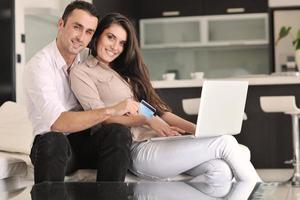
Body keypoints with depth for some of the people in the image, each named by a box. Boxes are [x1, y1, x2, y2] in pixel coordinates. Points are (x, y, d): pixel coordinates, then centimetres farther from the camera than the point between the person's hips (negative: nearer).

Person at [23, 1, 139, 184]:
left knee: (119, 132, -25)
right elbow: (58, 123, -25)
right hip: (52, 142, -4)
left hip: (86, 140, 5)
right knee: (53, 141, -37)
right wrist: (111, 111, -29)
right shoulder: (38, 66, -14)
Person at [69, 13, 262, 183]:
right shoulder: (81, 73, 5)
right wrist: (146, 121, -23)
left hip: (162, 141, 7)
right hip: (139, 150, -7)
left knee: (221, 171, -23)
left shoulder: (125, 71, 26)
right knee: (225, 142, -18)